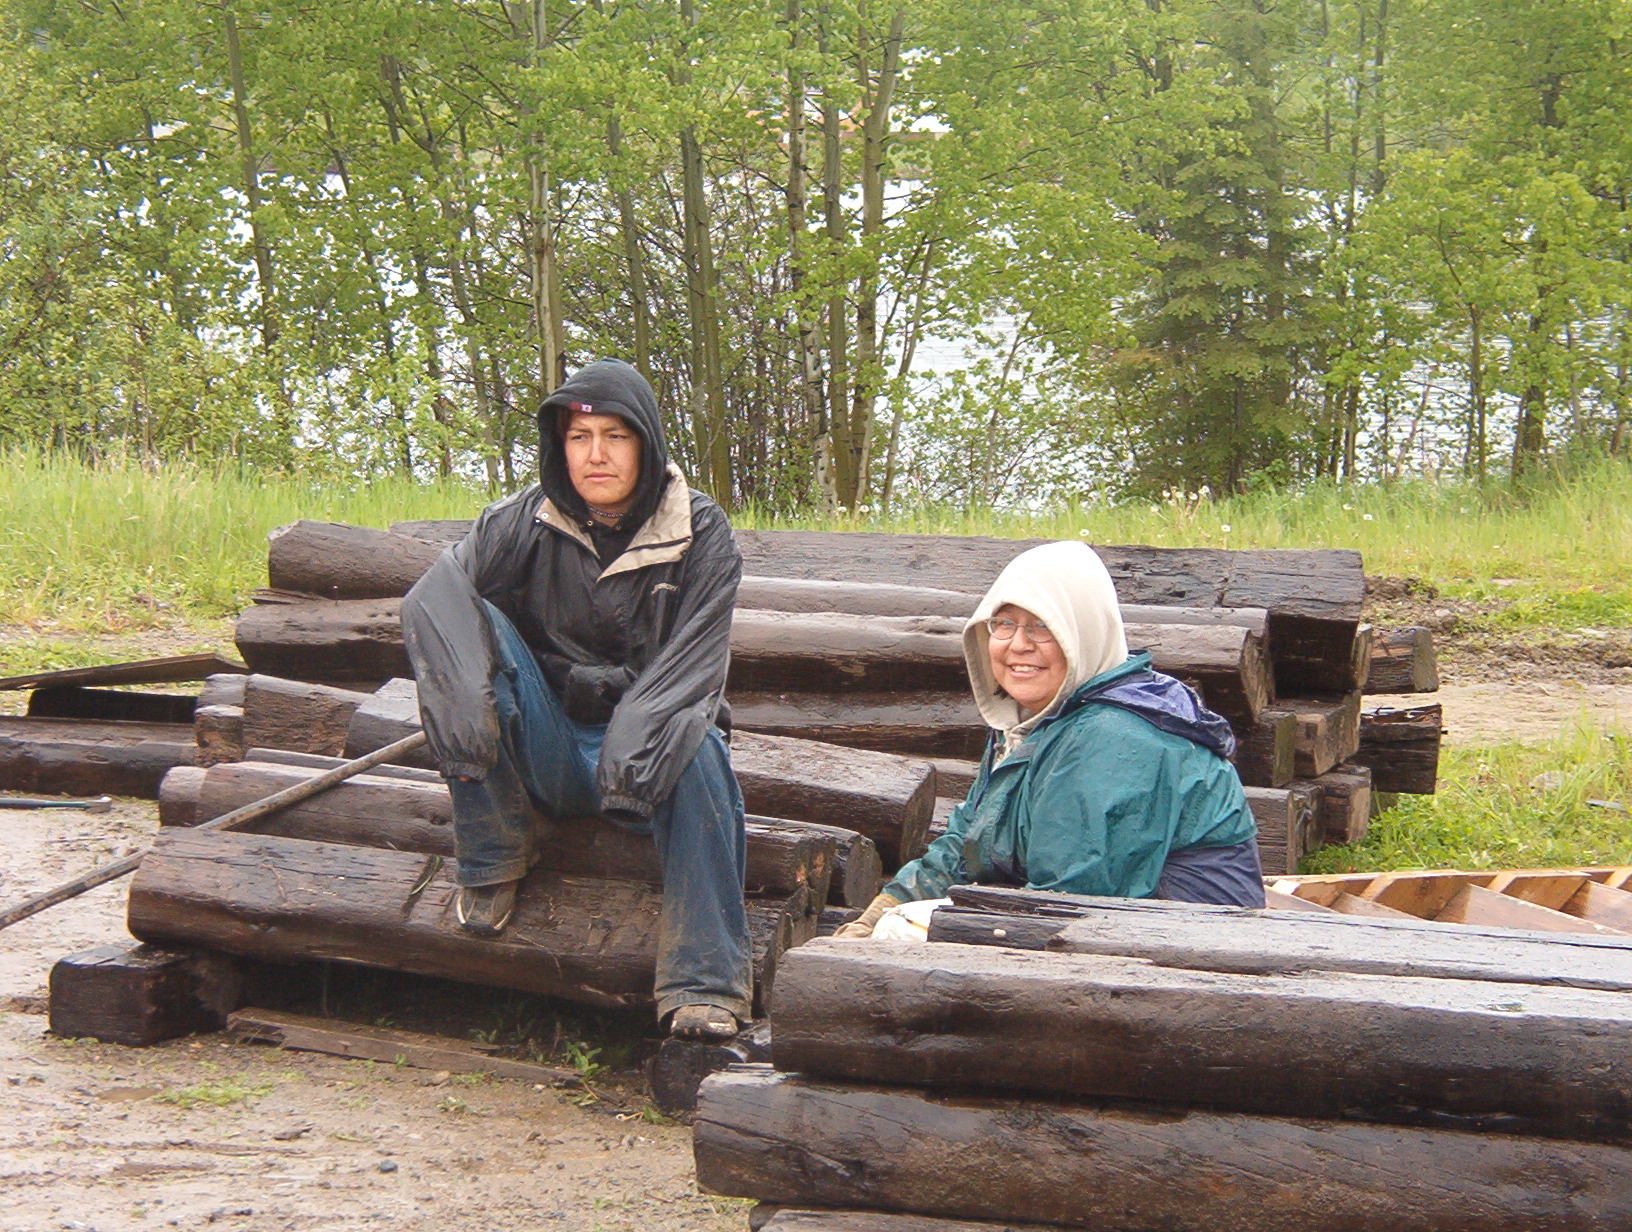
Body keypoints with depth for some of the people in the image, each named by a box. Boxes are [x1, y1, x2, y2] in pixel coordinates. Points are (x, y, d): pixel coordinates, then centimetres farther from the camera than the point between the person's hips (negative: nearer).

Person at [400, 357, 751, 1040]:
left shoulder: (700, 534, -5)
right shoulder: (525, 522, -3)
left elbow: (695, 657, -17)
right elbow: (433, 595, -19)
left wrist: (636, 733, -36)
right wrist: (466, 692, -39)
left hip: (642, 736, -1)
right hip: (545, 749, 1)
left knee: (697, 755, -35)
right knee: (477, 627, -23)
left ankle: (705, 989, -35)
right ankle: (495, 855, -14)